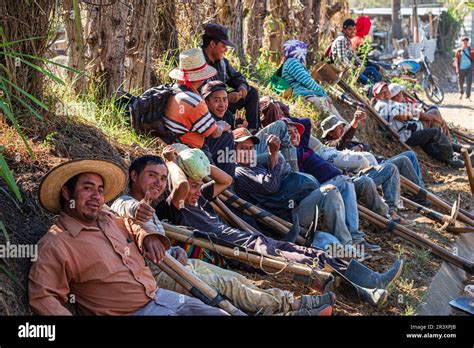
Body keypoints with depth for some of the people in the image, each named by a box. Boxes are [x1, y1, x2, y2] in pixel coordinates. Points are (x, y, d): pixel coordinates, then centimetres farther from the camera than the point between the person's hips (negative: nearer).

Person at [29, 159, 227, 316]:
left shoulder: (108, 219, 14)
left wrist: (148, 236, 13)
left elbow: (132, 227, 36)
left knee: (219, 313, 2)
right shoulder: (55, 244, -11)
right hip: (133, 312, -8)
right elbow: (42, 297, -19)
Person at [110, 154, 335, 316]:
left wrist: (176, 252, 0)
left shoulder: (148, 209, 24)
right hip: (157, 275, -10)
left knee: (237, 279, 0)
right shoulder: (123, 205, -9)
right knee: (228, 285, -15)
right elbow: (127, 209, -36)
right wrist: (136, 209, -62)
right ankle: (289, 304, -10)